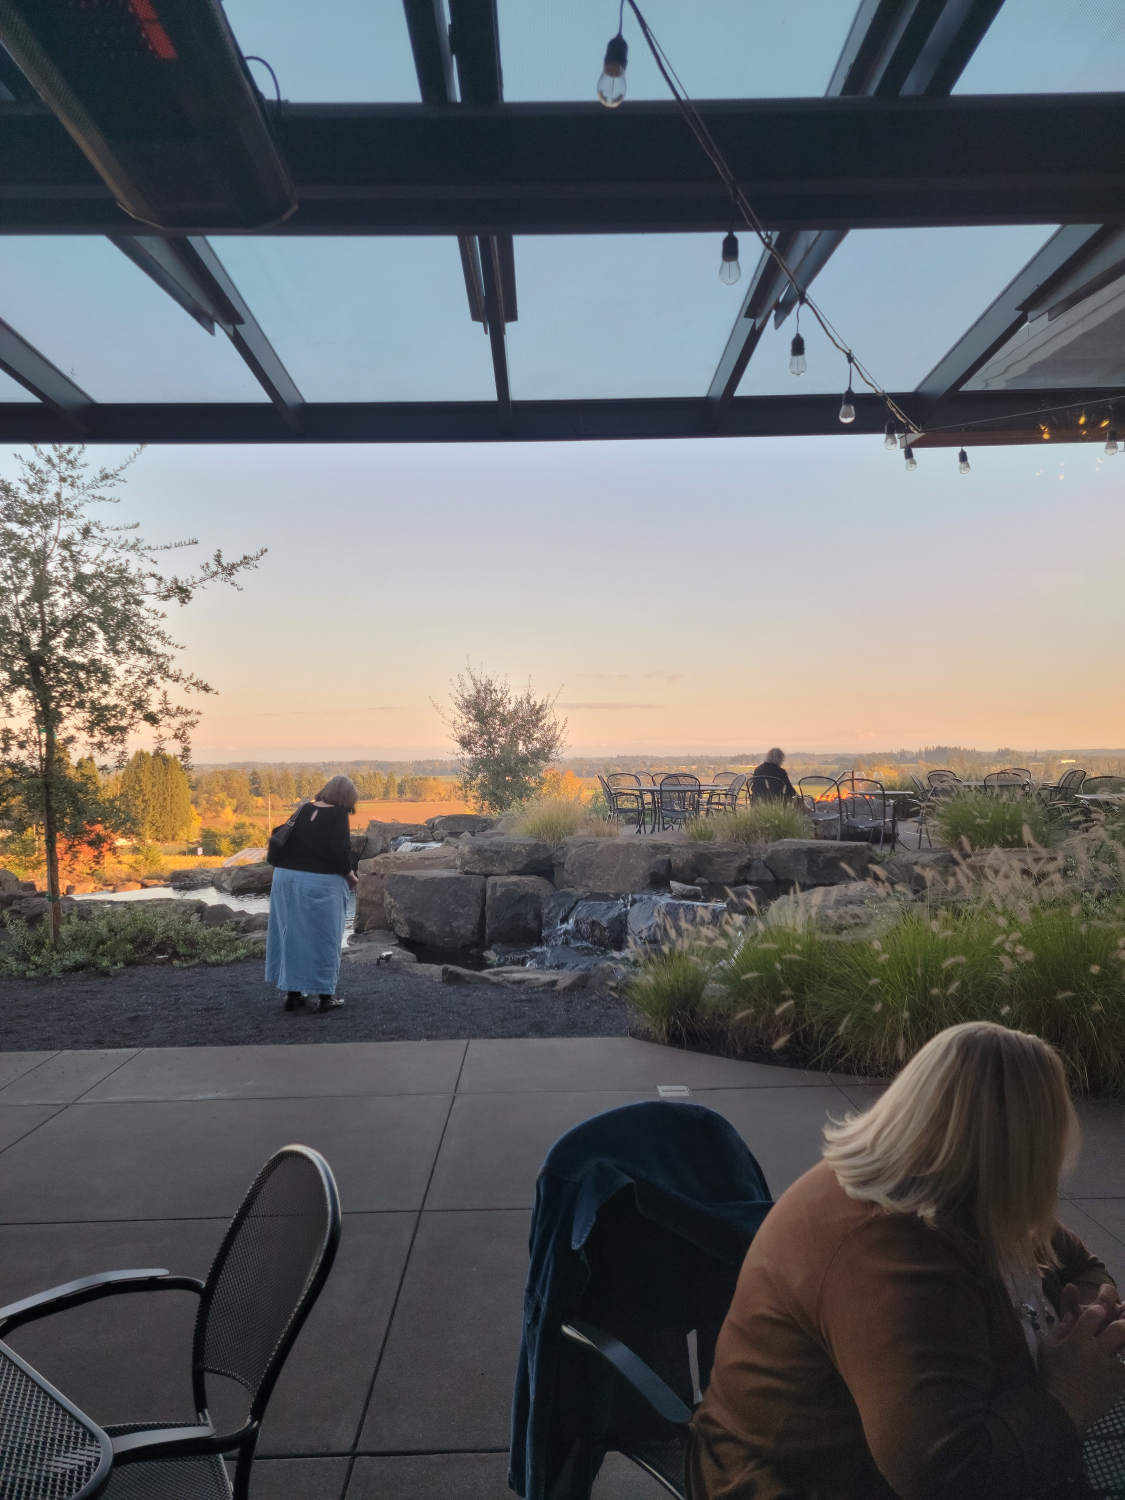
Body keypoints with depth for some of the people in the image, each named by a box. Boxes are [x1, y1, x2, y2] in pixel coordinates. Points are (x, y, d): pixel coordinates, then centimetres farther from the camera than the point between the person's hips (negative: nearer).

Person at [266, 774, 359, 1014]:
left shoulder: (303, 810, 9)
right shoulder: (338, 815, -8)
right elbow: (340, 853, -18)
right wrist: (350, 875, -1)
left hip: (286, 878, 6)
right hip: (321, 884, -6)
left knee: (292, 935, 14)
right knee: (322, 938, 7)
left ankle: (292, 992, 23)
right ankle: (325, 995, 16)